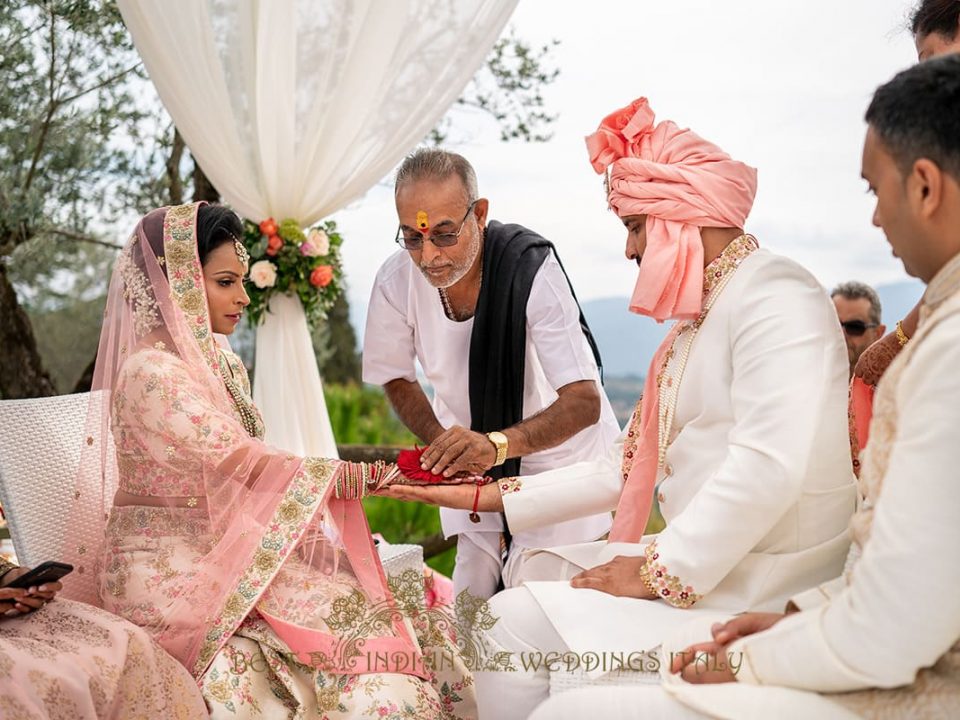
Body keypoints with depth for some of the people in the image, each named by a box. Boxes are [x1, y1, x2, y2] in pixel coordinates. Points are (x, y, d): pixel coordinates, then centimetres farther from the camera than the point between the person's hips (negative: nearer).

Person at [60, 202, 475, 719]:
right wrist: (375, 476, -23)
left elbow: (238, 471, 8)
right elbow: (247, 465, -23)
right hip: (172, 573, -8)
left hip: (226, 551, 8)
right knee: (353, 620, -21)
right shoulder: (150, 372, -17)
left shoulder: (220, 361, 11)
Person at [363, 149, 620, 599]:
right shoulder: (396, 280, -19)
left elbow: (584, 402, -34)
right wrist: (444, 447, -18)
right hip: (472, 457, 4)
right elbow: (398, 380, -1)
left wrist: (495, 443, -50)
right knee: (472, 597, 5)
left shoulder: (531, 266, -31)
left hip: (556, 448, -3)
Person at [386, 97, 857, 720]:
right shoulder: (692, 327, 18)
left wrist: (664, 570, -19)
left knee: (518, 621, -14)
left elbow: (770, 468, -25)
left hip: (762, 587, -10)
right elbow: (628, 471, 16)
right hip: (699, 561, 10)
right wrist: (489, 496, 13)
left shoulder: (775, 296, -13)